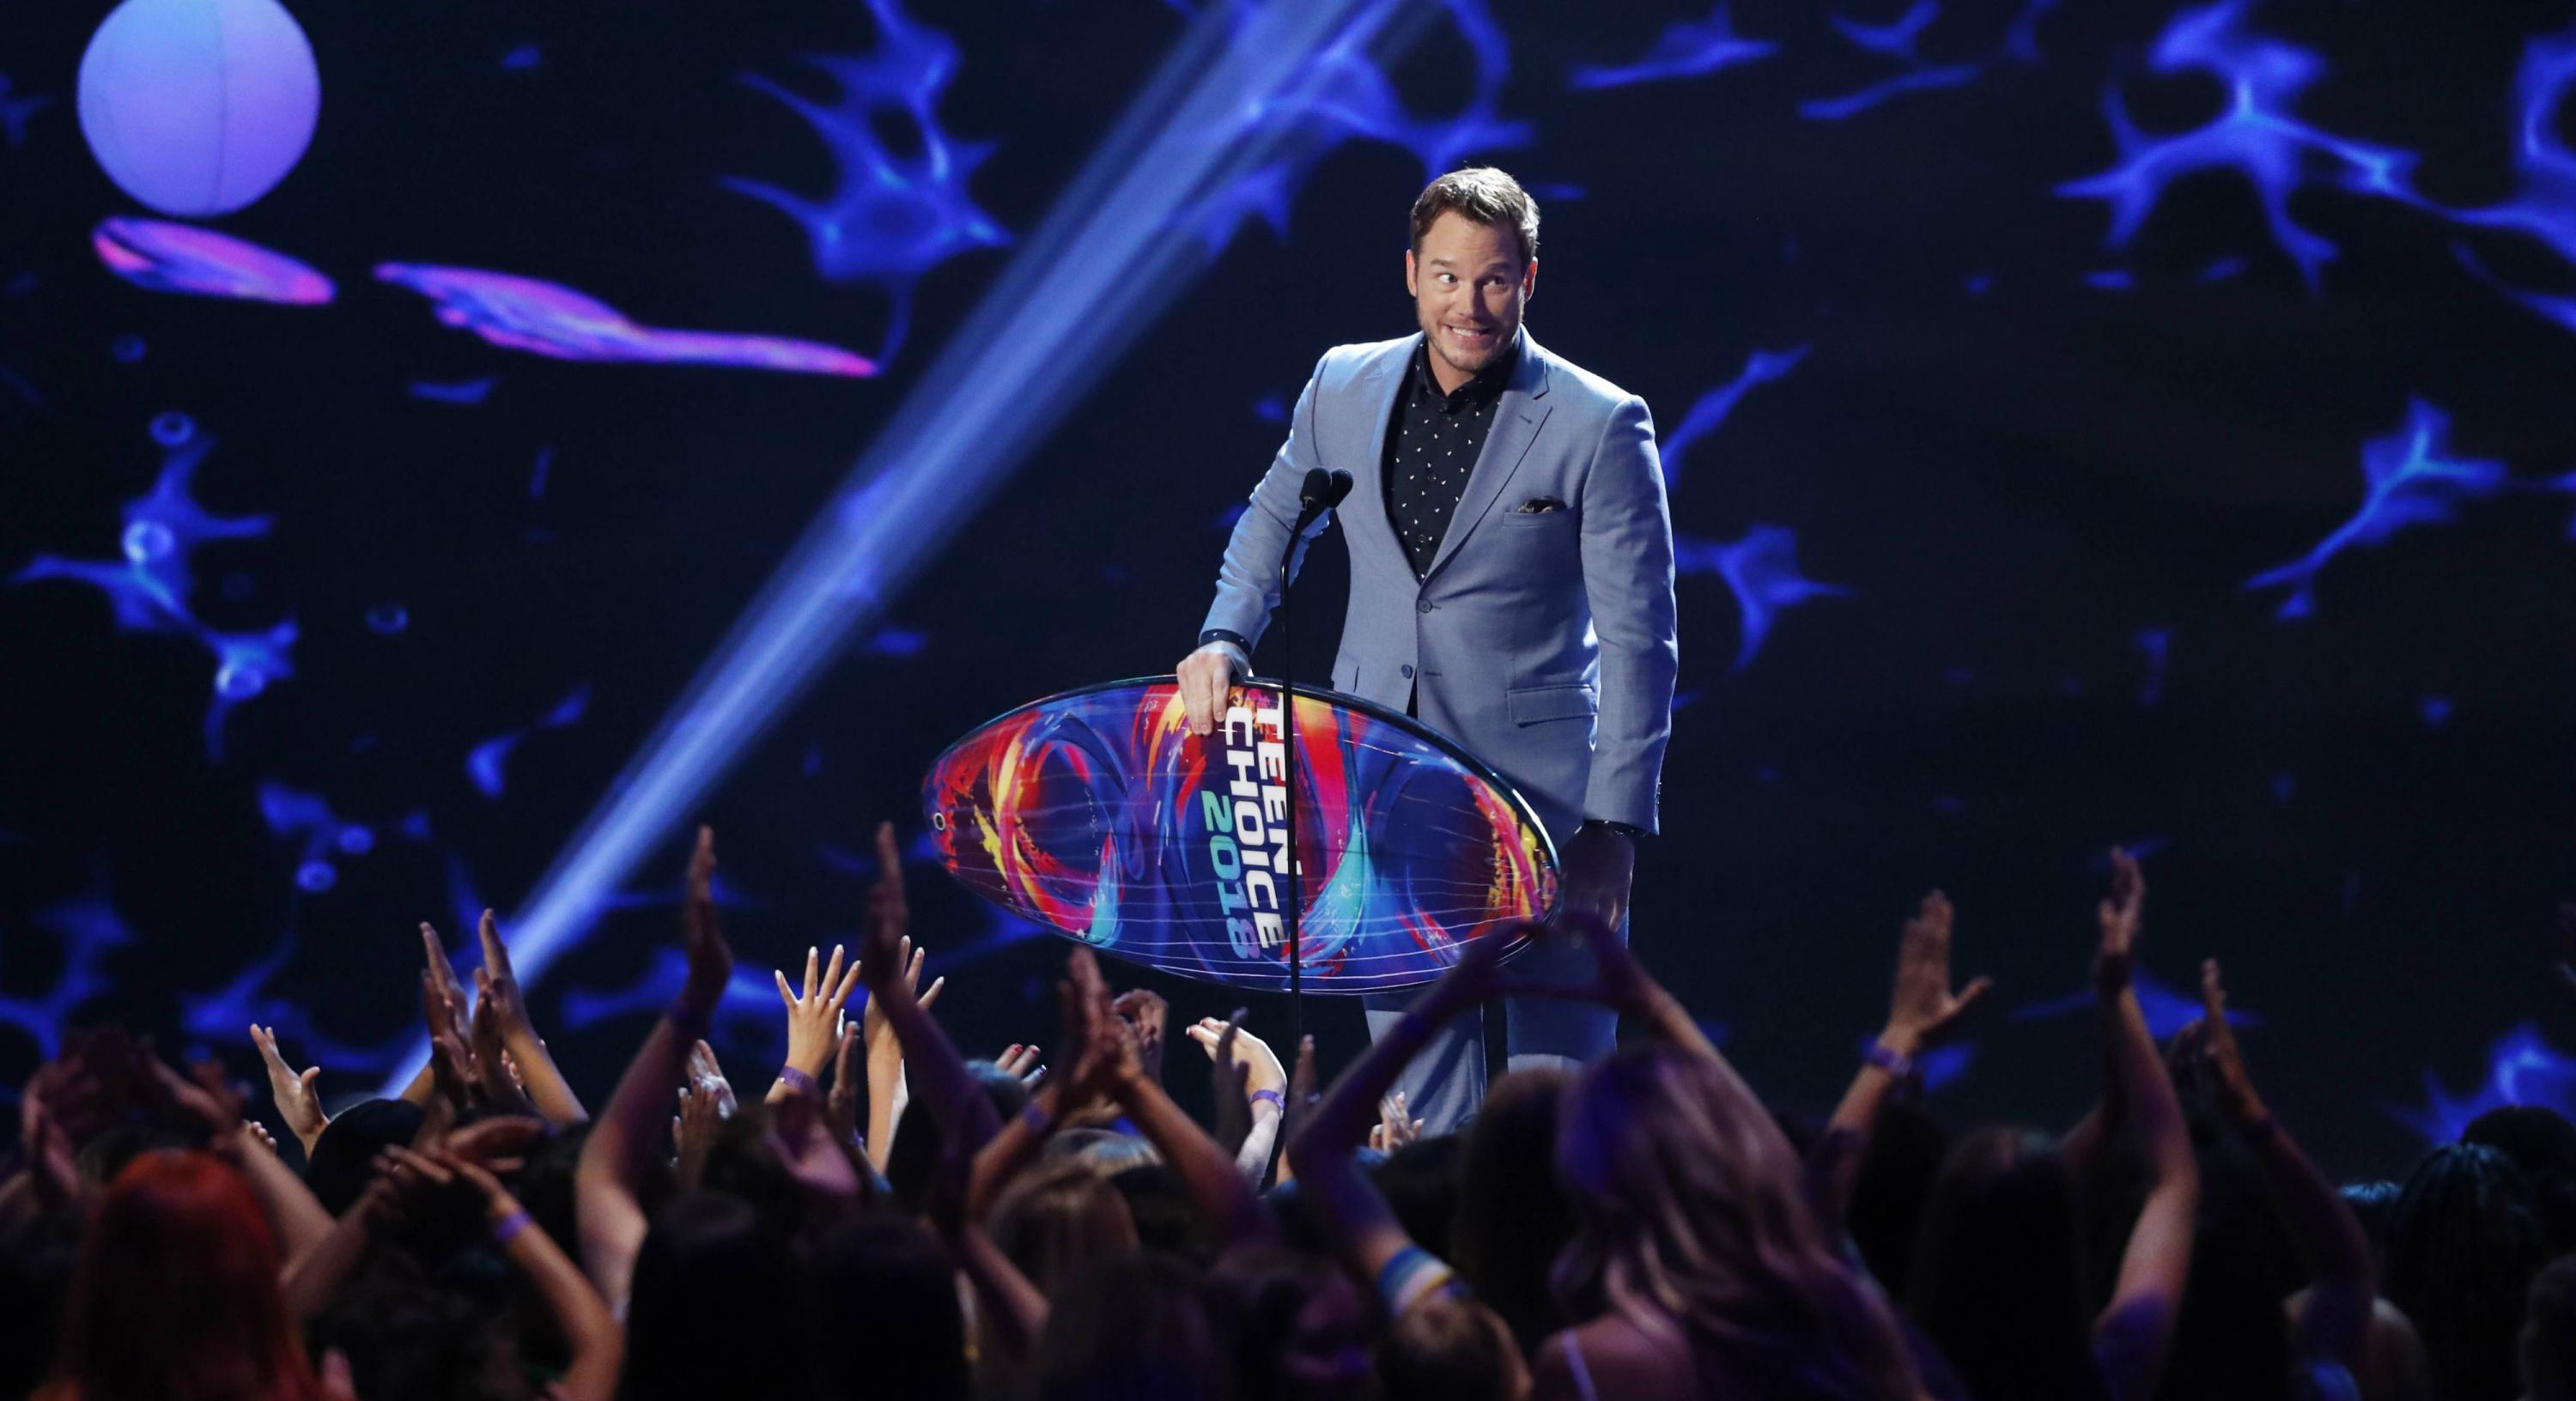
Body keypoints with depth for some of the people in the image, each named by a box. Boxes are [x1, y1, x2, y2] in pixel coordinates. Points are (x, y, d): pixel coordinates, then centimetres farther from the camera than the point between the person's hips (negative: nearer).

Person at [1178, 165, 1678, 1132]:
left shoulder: (1599, 426, -11)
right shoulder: (1344, 388, 3)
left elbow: (1638, 642, -11)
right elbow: (1276, 517, 22)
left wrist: (1615, 826, -16)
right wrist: (1224, 638, 5)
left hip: (1538, 790, -4)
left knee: (1559, 1074, -3)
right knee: (1412, 1056, 9)